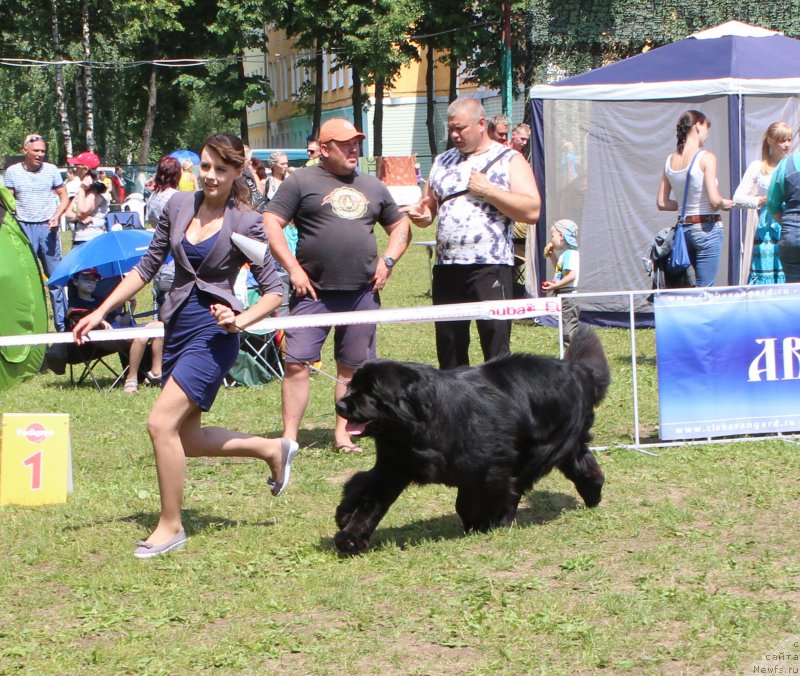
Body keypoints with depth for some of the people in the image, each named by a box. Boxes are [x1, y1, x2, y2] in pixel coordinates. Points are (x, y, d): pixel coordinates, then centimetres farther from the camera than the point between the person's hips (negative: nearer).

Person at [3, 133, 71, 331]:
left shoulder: (51, 170, 3)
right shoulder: (12, 172, 1)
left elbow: (64, 197, 9)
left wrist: (56, 216, -8)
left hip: (47, 228, 0)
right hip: (23, 228, 0)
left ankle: (62, 324, 8)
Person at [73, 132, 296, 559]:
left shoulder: (244, 223, -8)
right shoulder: (179, 206, 5)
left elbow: (273, 290, -6)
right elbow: (147, 267, 12)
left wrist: (239, 321, -22)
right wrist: (100, 312, 9)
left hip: (214, 332, -7)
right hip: (177, 327, 7)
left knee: (162, 423, -17)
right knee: (186, 439, 10)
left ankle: (170, 526, -3)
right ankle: (273, 450, 30)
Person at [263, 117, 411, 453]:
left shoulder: (372, 186, 15)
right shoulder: (302, 182, 0)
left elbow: (400, 226, 24)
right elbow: (270, 223, -4)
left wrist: (388, 260, 8)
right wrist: (293, 268, -10)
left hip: (362, 293, 4)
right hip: (314, 291, -4)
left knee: (352, 367, 8)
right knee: (296, 362, -8)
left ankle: (342, 433, 18)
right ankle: (289, 435, -3)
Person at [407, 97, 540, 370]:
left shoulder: (509, 160, 1)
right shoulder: (443, 162, 17)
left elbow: (531, 211, -9)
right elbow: (428, 207, 24)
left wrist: (487, 190, -14)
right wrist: (421, 215, 1)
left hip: (490, 268, -5)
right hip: (446, 267, 5)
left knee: (496, 348, -7)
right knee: (449, 347, 8)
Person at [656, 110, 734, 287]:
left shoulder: (670, 160, 6)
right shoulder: (706, 157, -12)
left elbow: (662, 203, 9)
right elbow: (714, 201, -19)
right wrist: (724, 203, 2)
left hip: (683, 228, 7)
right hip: (707, 228, -7)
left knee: (700, 285, 17)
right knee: (705, 290, -4)